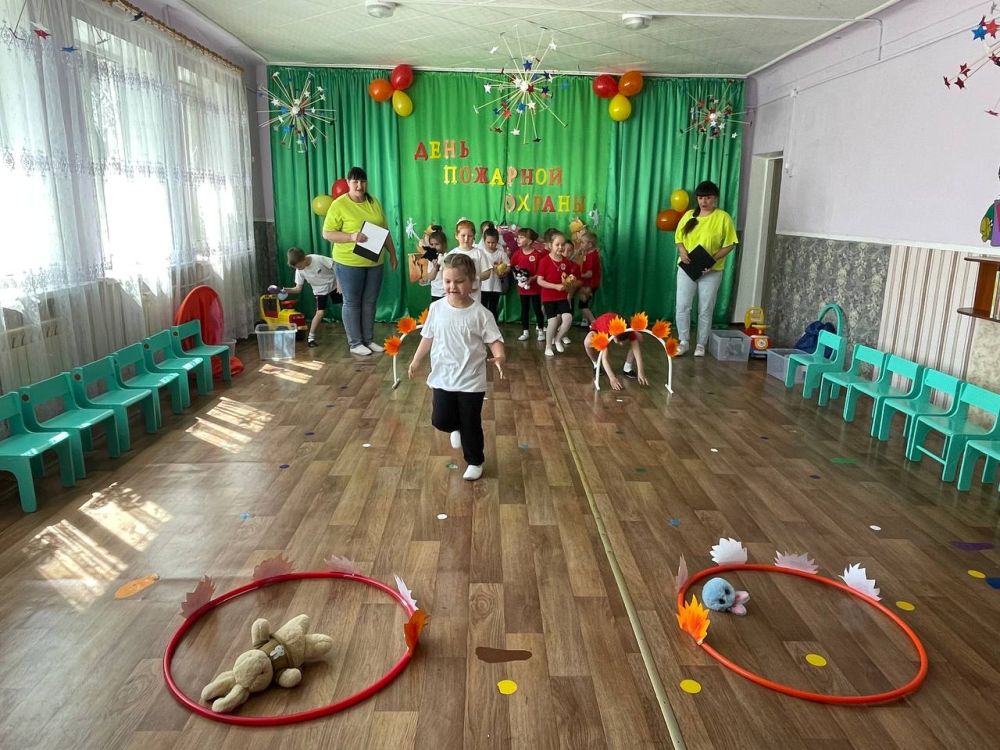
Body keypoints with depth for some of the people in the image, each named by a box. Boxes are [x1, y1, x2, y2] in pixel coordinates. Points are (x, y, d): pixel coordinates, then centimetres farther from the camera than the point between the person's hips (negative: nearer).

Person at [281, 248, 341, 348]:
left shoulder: (319, 259, -26)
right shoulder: (299, 271, -15)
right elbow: (298, 288, -12)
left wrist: (339, 283, -21)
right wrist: (288, 290, -32)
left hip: (333, 285, -1)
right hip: (320, 290, 1)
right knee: (320, 312, -16)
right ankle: (311, 337, -7)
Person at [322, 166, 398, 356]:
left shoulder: (374, 202, 7)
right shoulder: (339, 205, -10)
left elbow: (385, 231, 14)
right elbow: (327, 233, -11)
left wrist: (392, 253, 12)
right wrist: (351, 237, -23)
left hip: (375, 262, 5)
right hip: (349, 263, -5)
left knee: (370, 302, 12)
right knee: (352, 303, 4)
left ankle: (368, 340, 23)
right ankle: (355, 343, 13)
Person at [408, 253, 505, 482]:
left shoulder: (480, 313, -12)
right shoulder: (437, 308, -3)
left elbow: (494, 340, -12)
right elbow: (428, 337, 10)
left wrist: (500, 357, -32)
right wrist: (416, 360, 12)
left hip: (471, 381, -3)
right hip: (443, 377, 3)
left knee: (471, 425, 7)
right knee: (440, 420, 3)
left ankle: (475, 462, 30)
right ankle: (456, 428, 40)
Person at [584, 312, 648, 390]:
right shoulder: (605, 331, -46)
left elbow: (637, 351, -35)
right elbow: (604, 358, -49)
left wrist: (641, 372, -44)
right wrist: (612, 378, -59)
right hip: (598, 329, -3)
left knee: (638, 338, -21)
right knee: (588, 342, -38)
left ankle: (628, 368, -4)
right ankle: (596, 364, -8)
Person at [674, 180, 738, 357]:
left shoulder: (723, 217, -5)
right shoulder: (689, 215, 6)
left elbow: (729, 244, -5)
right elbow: (679, 238, 11)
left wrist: (713, 259, -19)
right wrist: (682, 252, -10)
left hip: (711, 271, -3)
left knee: (705, 310, 4)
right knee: (682, 307, -2)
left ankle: (701, 345, 15)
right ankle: (684, 342, 11)